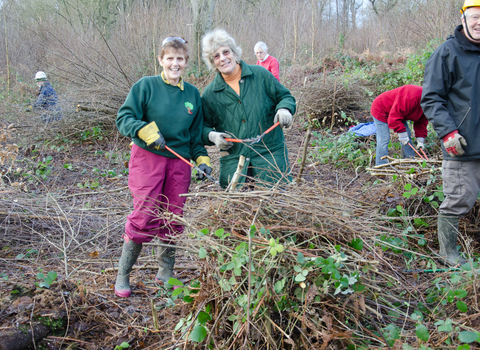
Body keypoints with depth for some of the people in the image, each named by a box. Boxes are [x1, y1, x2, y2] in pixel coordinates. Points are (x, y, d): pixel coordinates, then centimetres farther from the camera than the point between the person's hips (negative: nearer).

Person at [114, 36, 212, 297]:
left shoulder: (193, 94, 11)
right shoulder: (146, 86, -2)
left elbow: (196, 134, 17)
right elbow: (123, 117, -6)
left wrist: (202, 159, 5)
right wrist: (145, 131, -22)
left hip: (179, 161, 4)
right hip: (147, 158, -4)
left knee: (173, 218, 7)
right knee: (144, 215, -10)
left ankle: (166, 272, 23)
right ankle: (123, 275, 4)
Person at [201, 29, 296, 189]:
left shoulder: (260, 75, 4)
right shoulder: (210, 93, 7)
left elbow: (285, 97, 13)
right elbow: (204, 126, 14)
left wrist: (284, 109, -9)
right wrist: (212, 135, -7)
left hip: (270, 154, -1)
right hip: (233, 160, 1)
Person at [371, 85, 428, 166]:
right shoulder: (411, 97, -38)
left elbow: (422, 121, 2)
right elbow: (394, 115, -36)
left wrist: (420, 139, -7)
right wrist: (401, 133, -32)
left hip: (398, 113, 10)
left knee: (407, 135, 8)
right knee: (384, 139, -14)